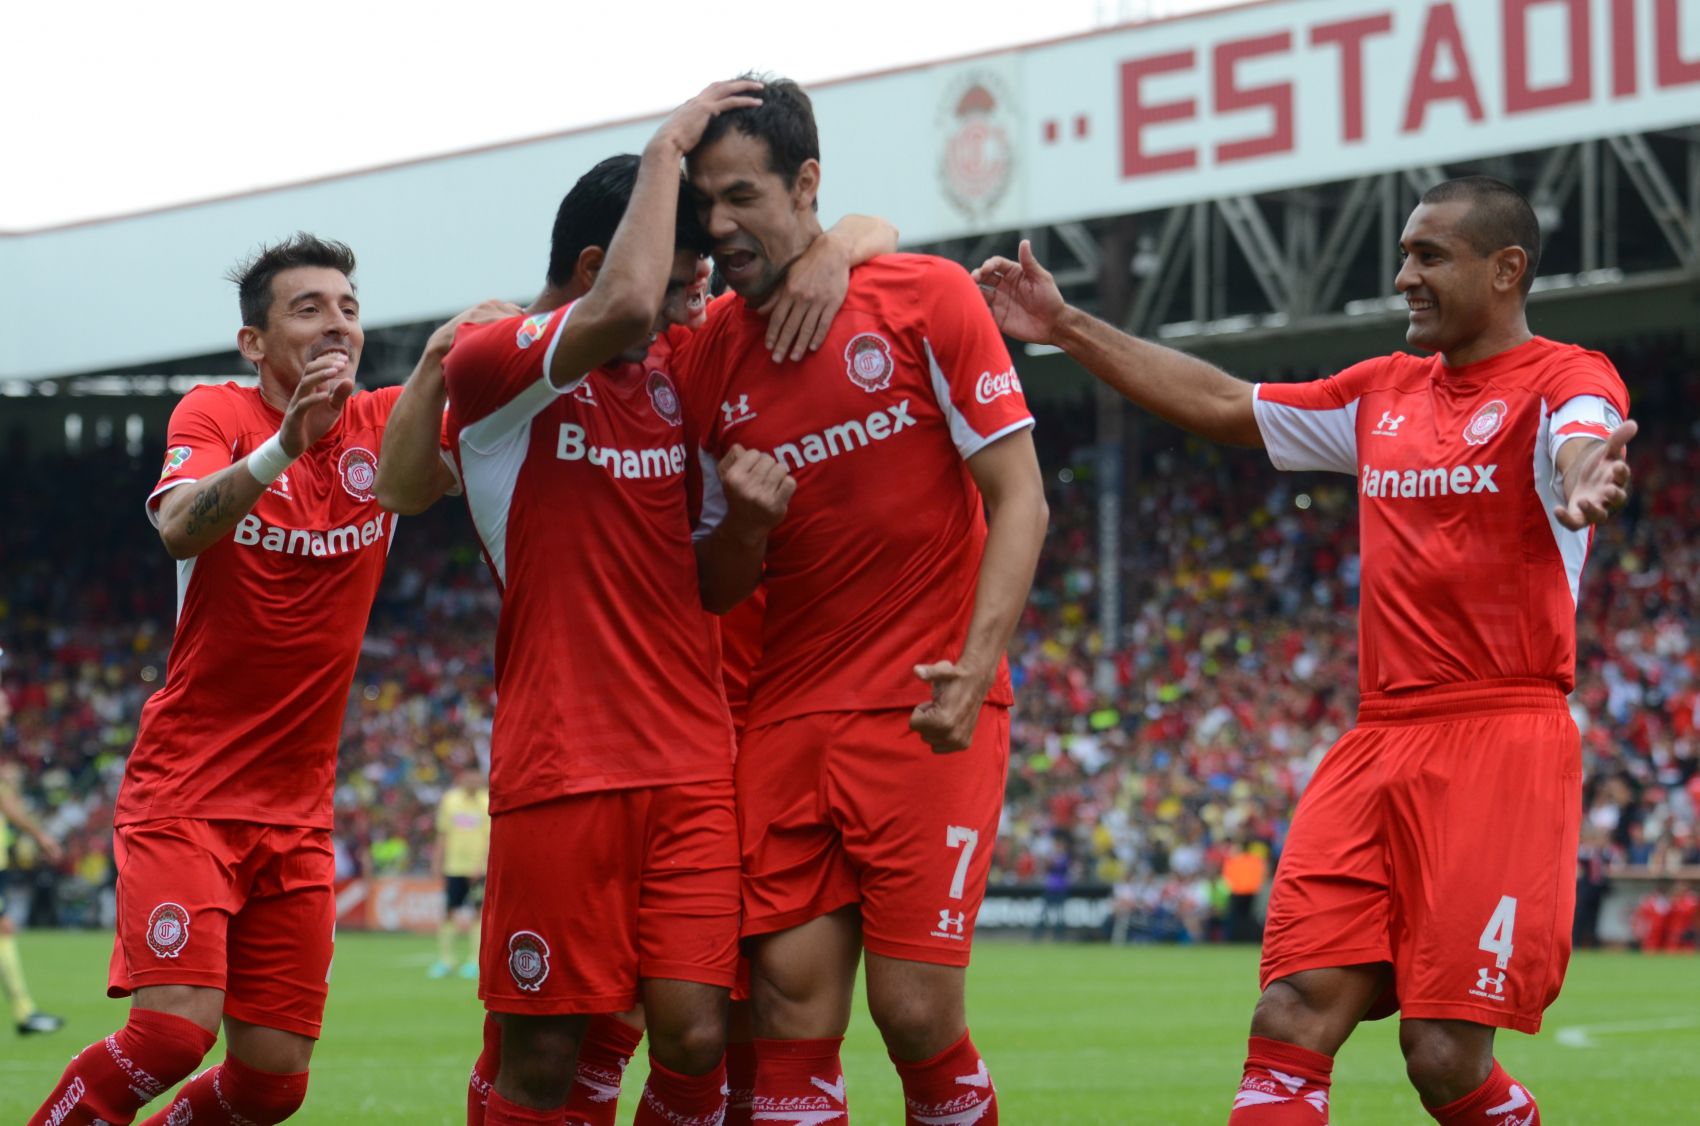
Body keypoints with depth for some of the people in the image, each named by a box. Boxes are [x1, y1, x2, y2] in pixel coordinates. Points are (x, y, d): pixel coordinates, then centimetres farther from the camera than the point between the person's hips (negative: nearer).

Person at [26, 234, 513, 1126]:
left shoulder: (383, 425, 5)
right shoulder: (216, 414, -5)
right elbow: (180, 526, -25)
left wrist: (451, 357, -32)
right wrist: (282, 446, -41)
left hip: (298, 810, 5)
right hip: (184, 790, -4)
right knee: (176, 1027, -21)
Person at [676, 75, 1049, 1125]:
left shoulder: (927, 297, -4)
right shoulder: (709, 358, 7)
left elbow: (1019, 502, -6)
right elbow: (717, 588, 14)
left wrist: (974, 668, -19)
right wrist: (741, 526, -10)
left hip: (927, 713, -4)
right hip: (789, 713, 4)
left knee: (916, 1009, -10)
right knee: (792, 1011, -3)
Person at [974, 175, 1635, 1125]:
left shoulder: (1562, 379, -3)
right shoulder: (1382, 393, 19)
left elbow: (1582, 441, -26)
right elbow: (1222, 404, 27)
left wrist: (1585, 483, -51)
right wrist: (1070, 329, 25)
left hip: (1501, 741, -7)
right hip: (1380, 745, 7)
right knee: (1289, 1027, -6)